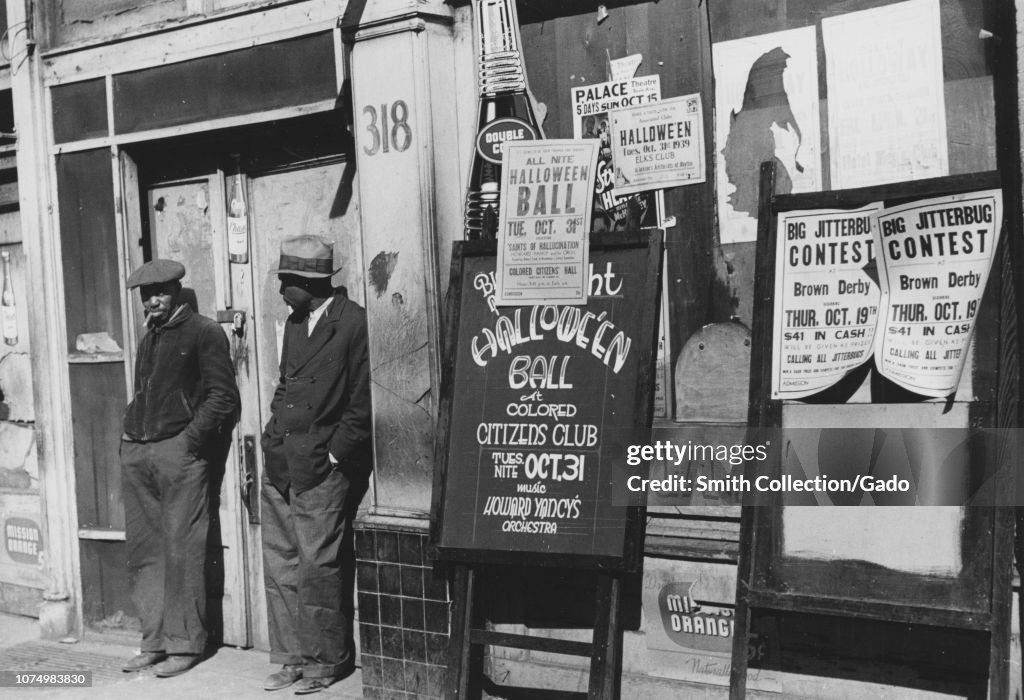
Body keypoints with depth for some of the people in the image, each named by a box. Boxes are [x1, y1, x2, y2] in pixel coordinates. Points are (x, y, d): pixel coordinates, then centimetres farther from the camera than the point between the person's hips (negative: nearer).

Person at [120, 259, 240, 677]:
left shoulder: (203, 333, 0)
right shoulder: (148, 339, 22)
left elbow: (222, 395, -6)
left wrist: (190, 438, -13)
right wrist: (130, 436, 10)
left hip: (179, 450, -7)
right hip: (137, 452, 7)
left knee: (181, 551, -5)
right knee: (143, 550, 5)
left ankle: (185, 645, 2)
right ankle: (155, 640, 13)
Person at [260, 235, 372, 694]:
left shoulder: (354, 324, -11)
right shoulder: (295, 322, 14)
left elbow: (362, 405, -12)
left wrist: (333, 456, -11)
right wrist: (272, 441, 12)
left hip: (323, 468, -8)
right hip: (280, 465, 8)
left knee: (318, 565, -2)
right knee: (279, 565, 10)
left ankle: (327, 660, 12)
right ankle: (292, 656, 20)